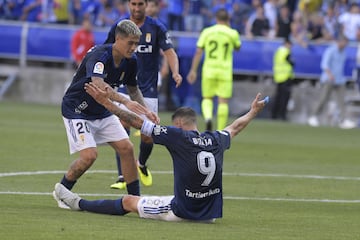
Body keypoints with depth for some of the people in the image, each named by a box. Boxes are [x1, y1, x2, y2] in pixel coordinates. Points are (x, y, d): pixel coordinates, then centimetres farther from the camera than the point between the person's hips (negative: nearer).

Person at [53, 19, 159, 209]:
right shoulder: (99, 55, -30)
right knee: (89, 155, -20)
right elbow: (98, 84, -49)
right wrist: (125, 102, -61)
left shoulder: (130, 61, -5)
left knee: (126, 148, -3)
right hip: (76, 110, -7)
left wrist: (145, 111, -1)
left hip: (102, 112, 7)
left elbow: (133, 88, 14)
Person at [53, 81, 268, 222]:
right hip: (210, 214, 5)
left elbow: (138, 122, -10)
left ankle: (80, 204, 31)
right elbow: (235, 127, 26)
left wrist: (106, 102, -4)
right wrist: (253, 112, 47)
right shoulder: (216, 140, 3)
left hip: (182, 212, -5)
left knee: (128, 201, 15)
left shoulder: (178, 136, -12)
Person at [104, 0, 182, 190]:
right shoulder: (118, 28, 1)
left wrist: (175, 72, -28)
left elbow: (169, 52, -9)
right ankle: (122, 177, -12)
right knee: (122, 127, -15)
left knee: (148, 136, 0)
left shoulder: (157, 28, -3)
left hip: (148, 89, 0)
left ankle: (142, 165, 32)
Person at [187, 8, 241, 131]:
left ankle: (208, 117, -17)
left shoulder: (207, 32, 2)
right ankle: (221, 131, 2)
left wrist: (193, 70, 4)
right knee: (223, 101, 3)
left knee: (207, 98, 12)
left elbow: (198, 52, 0)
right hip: (225, 71, -1)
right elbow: (238, 47, 18)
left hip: (209, 70, 1)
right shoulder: (233, 33, -1)